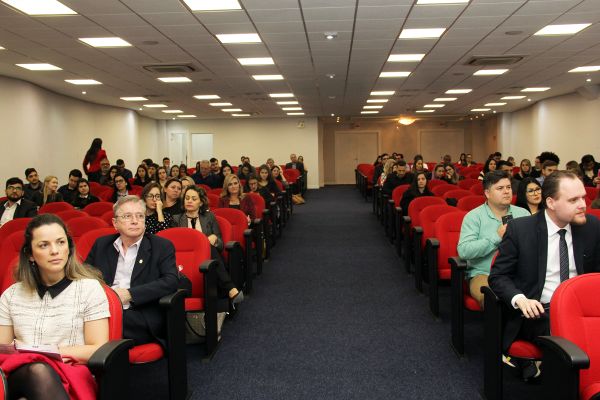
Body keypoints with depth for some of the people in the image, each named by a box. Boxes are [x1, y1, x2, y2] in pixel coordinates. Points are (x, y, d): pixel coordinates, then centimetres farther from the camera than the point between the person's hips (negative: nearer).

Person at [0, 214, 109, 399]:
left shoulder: (89, 288, 4)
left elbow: (99, 350, 0)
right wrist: (19, 352, -13)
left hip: (71, 377, -2)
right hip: (21, 376, 2)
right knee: (38, 370, -35)